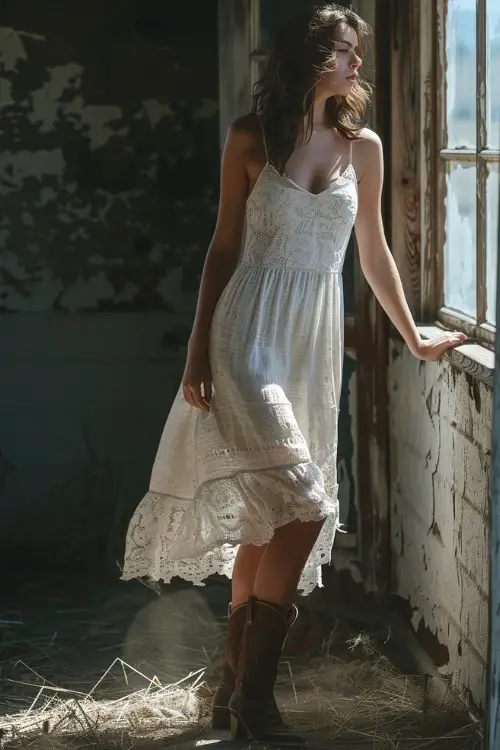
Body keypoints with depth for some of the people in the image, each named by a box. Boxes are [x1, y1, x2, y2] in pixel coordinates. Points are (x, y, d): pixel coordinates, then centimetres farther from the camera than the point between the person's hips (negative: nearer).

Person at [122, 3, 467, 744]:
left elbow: (373, 252, 17)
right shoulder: (251, 139, -1)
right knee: (302, 504, -17)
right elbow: (225, 246, 3)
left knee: (265, 512, 9)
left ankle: (236, 684, 20)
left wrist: (414, 338, 23)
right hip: (251, 331, -4)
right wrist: (199, 349, 1)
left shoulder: (363, 147, 8)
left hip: (315, 338, 4)